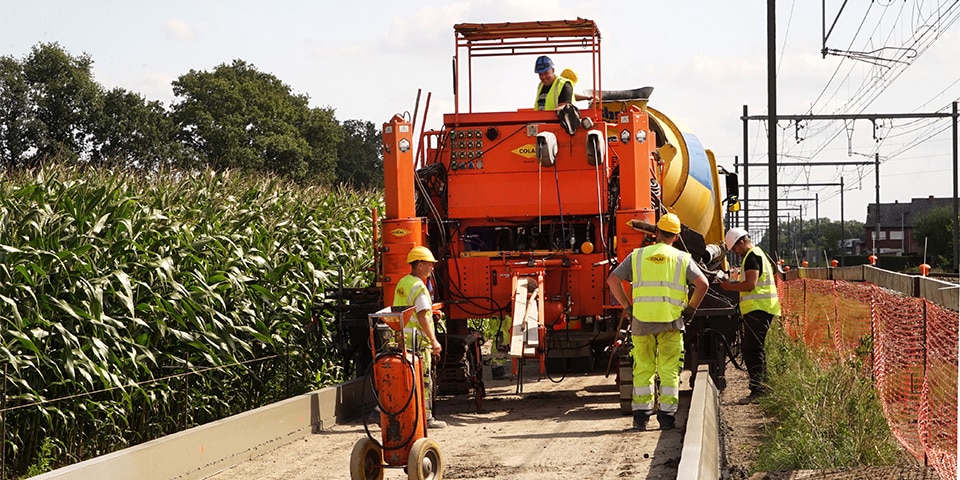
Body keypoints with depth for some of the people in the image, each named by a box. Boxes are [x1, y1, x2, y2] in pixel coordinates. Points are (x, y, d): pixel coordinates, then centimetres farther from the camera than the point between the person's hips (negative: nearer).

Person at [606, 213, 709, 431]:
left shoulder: (637, 256, 9)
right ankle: (666, 415, 4)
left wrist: (627, 306, 9)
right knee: (669, 370, 6)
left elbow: (613, 280, 5)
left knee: (643, 368, 10)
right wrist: (691, 309, 4)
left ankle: (640, 415, 8)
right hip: (671, 321, -1)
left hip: (641, 320, 1)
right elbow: (702, 284, -6)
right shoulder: (682, 258, 5)